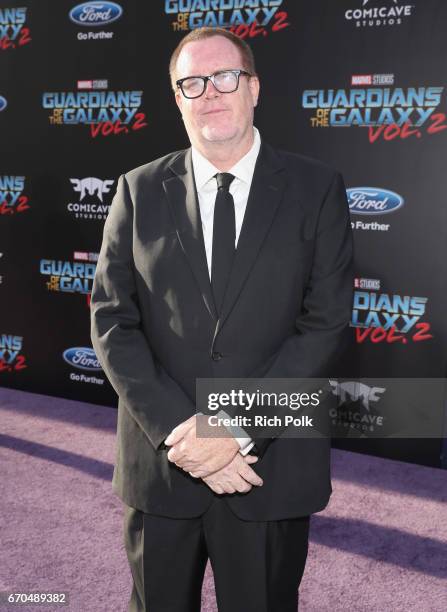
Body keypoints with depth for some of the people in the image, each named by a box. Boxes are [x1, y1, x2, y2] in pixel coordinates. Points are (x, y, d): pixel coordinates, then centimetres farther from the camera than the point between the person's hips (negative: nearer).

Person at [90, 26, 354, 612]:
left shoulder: (317, 188, -2)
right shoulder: (139, 191, 3)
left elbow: (326, 325, -8)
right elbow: (112, 322, -2)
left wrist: (240, 429, -16)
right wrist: (178, 431, -14)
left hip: (272, 466, -1)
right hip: (159, 463, 2)